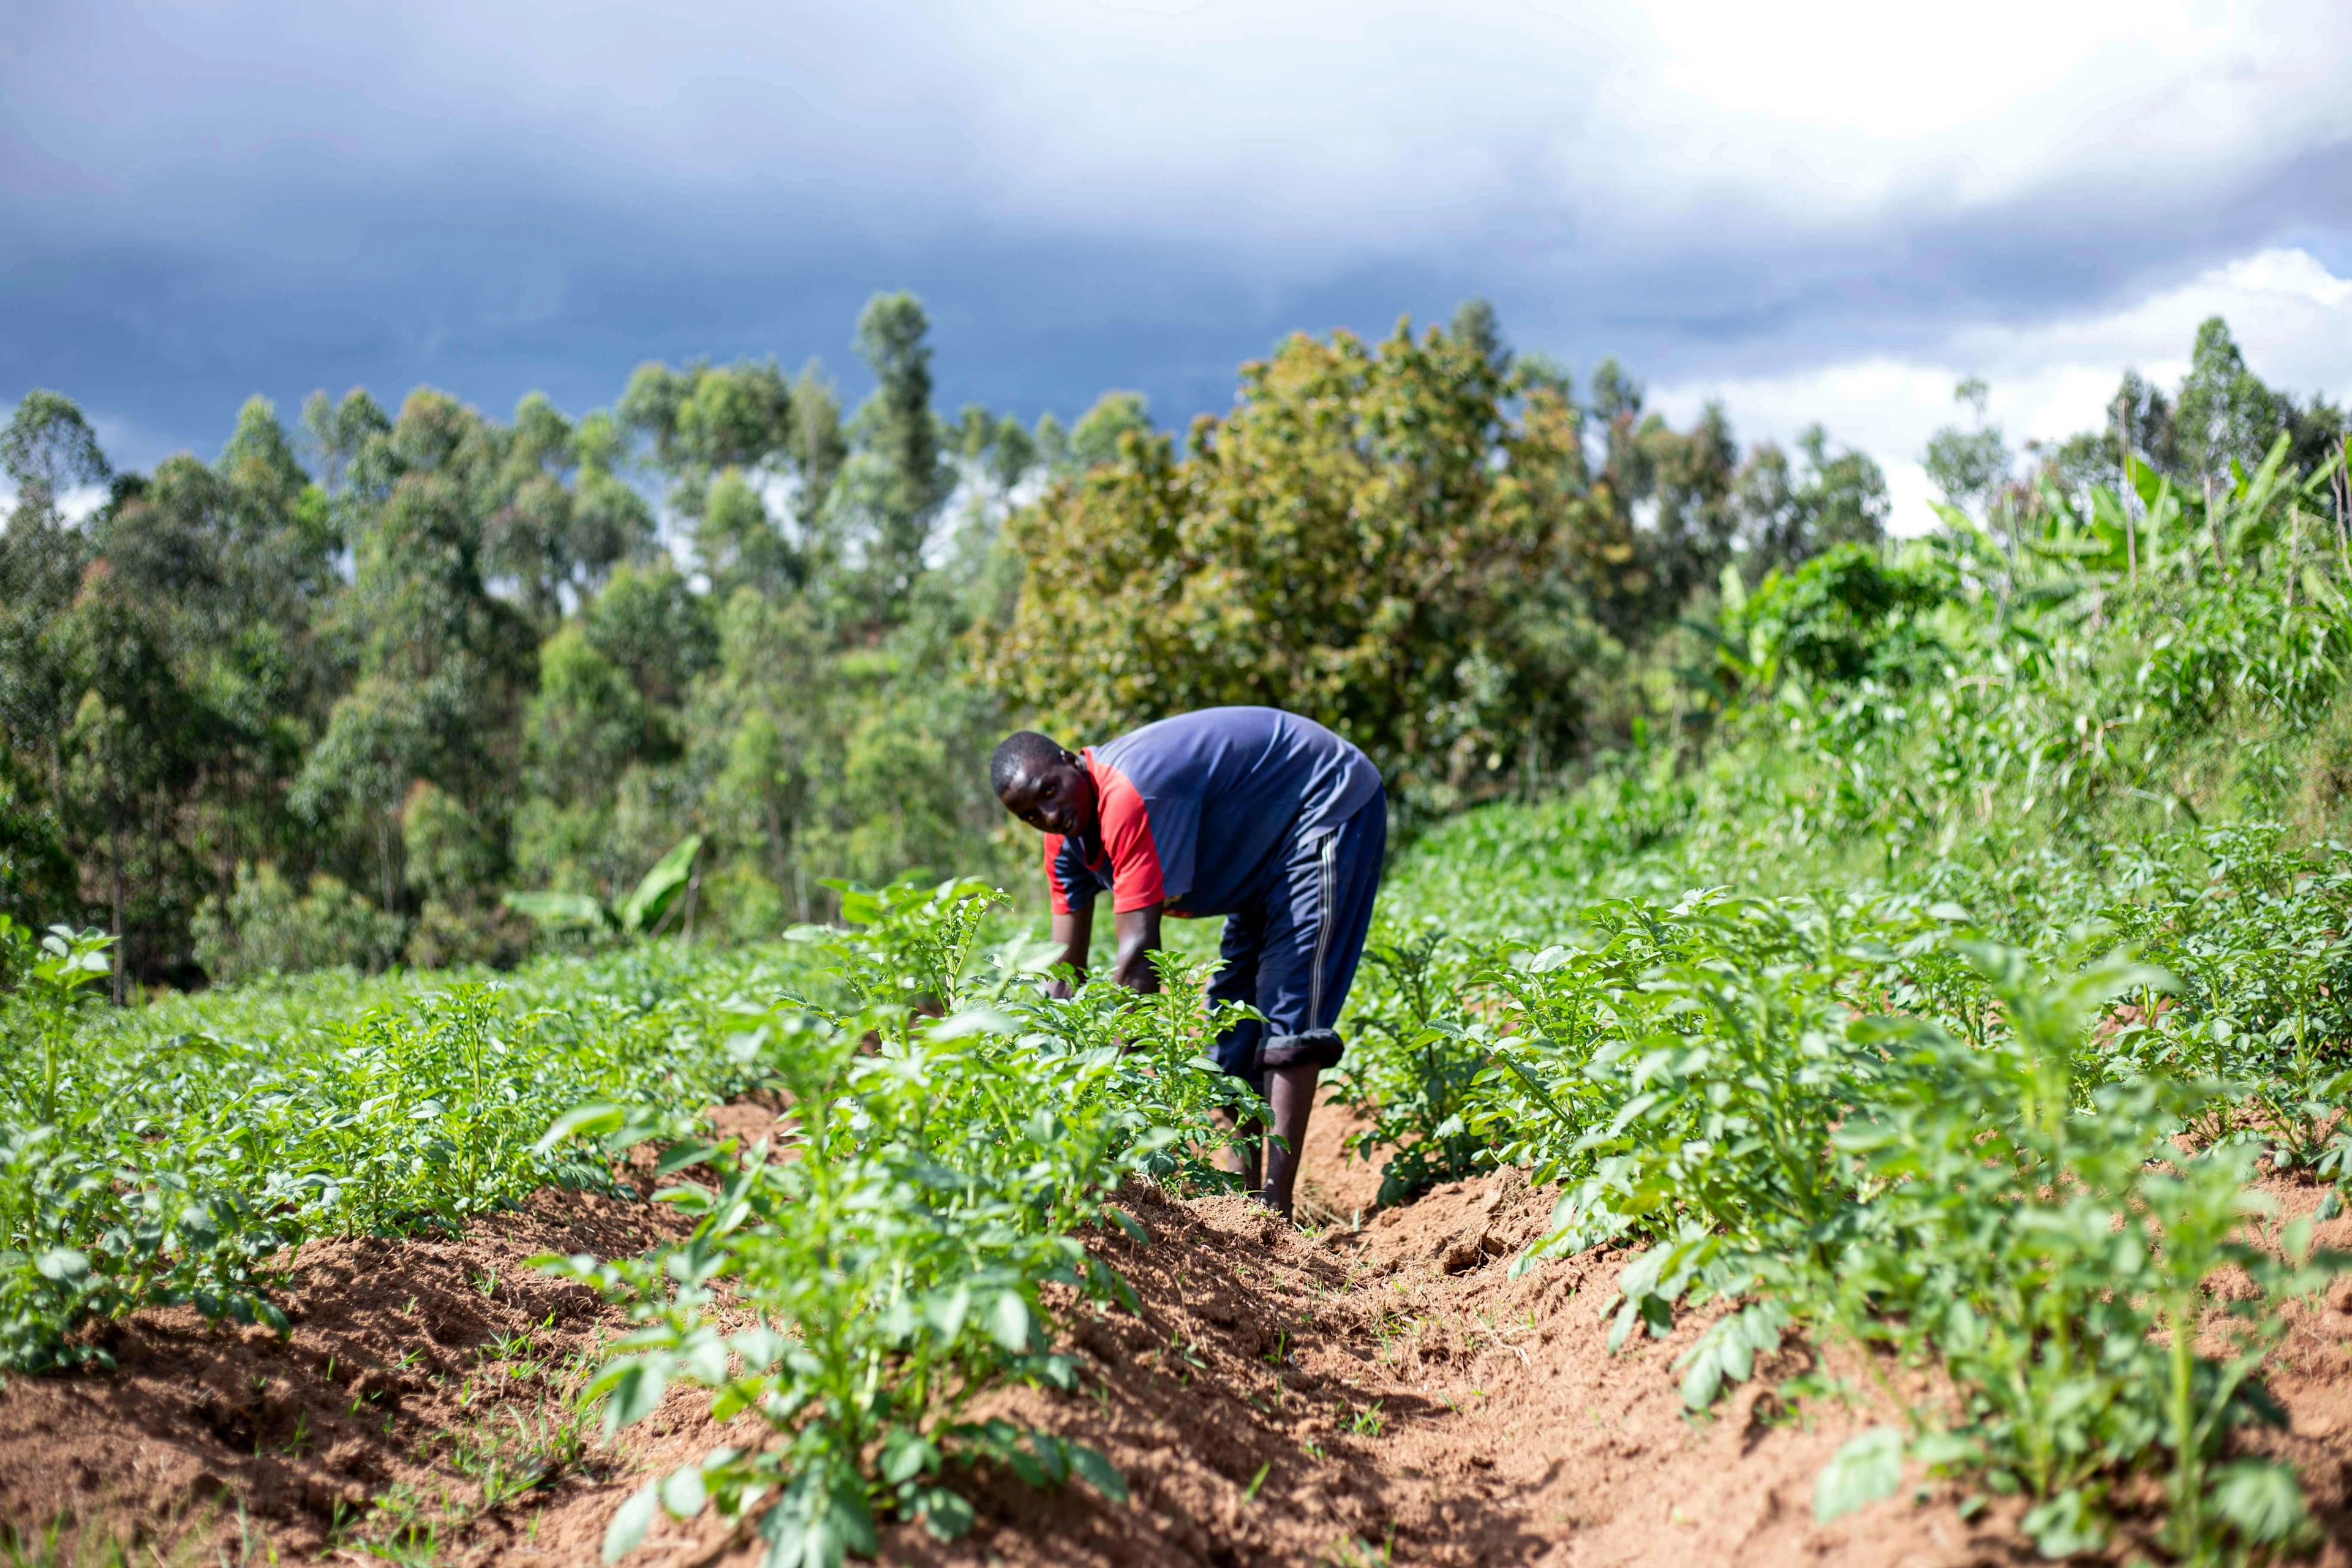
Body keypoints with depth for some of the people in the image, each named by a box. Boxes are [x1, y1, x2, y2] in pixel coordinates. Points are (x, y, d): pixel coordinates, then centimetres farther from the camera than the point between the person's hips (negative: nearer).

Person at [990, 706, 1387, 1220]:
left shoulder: (1128, 797, -34)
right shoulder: (1067, 839, -5)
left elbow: (1140, 952, -37)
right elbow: (1066, 970, -4)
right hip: (1268, 852, 10)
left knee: (1289, 1012, -18)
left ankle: (1277, 1209, -22)